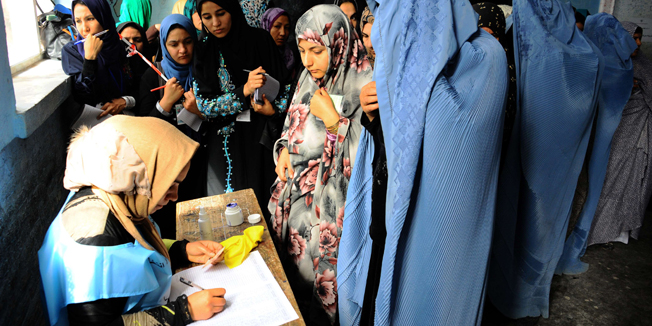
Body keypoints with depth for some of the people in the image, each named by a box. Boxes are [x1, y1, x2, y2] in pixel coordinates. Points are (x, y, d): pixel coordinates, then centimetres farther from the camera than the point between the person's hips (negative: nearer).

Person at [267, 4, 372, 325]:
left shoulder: (364, 87, -19)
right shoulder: (310, 77, 3)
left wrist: (332, 119, -24)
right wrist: (285, 150, 0)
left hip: (333, 199, -7)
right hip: (297, 187, 7)